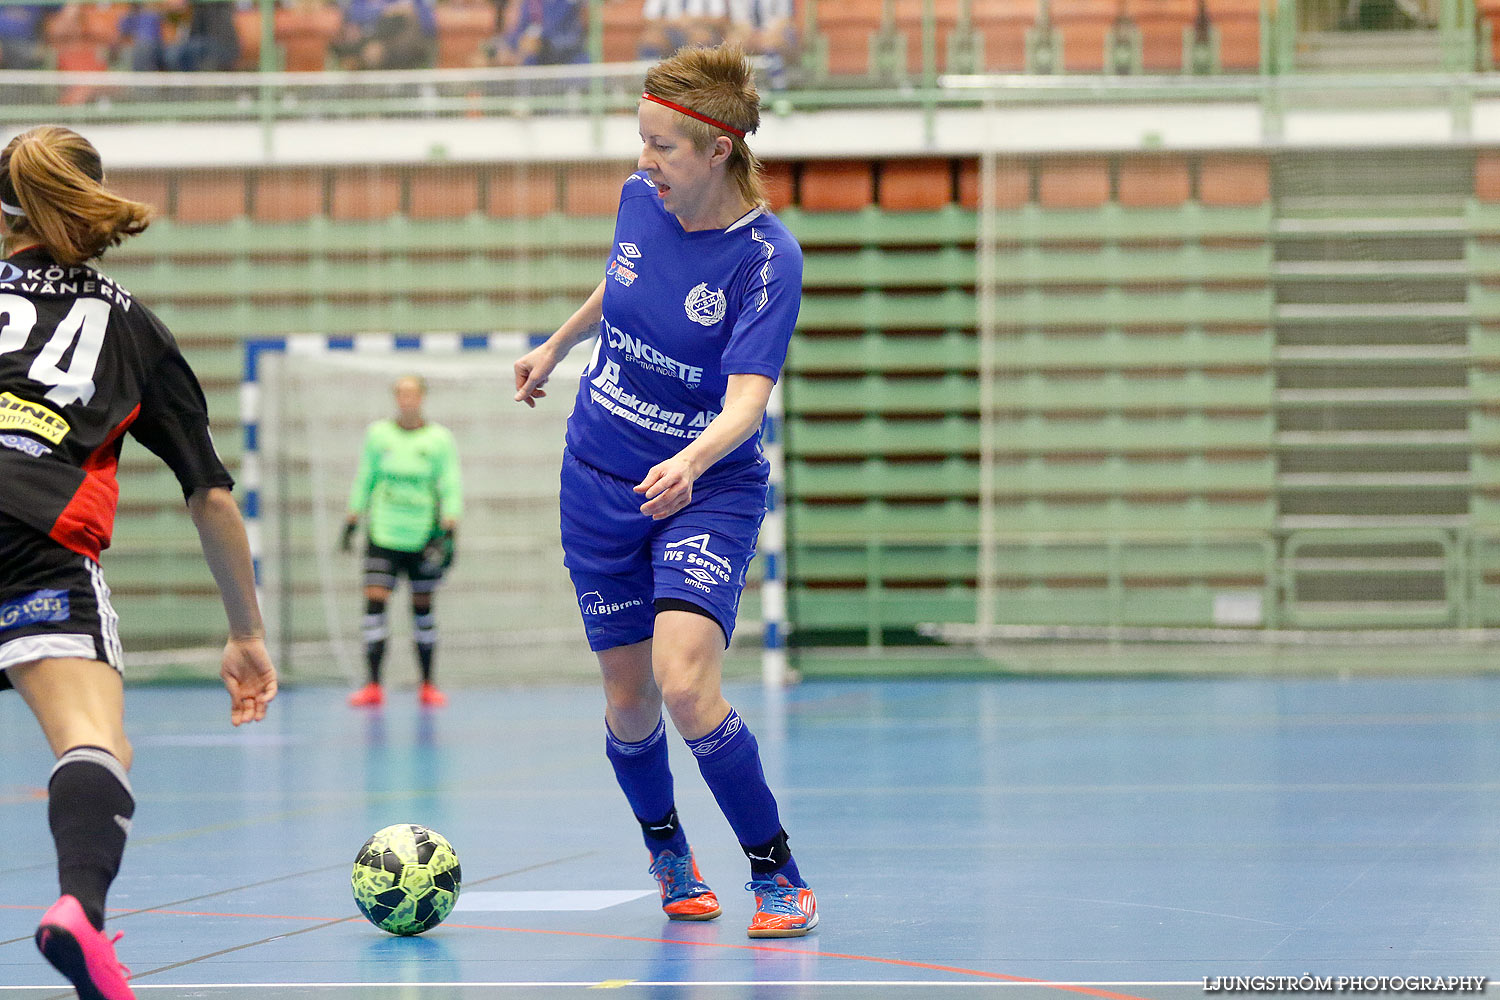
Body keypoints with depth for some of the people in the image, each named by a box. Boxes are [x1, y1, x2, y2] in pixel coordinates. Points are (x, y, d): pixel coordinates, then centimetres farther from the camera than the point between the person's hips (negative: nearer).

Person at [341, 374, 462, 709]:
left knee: (422, 607, 5)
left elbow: (452, 490, -2)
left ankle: (427, 686, 15)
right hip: (383, 534, 1)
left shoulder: (440, 439, -1)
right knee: (374, 602, -10)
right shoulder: (378, 434, 4)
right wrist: (350, 526, 10)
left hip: (423, 539, -1)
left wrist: (448, 535, -11)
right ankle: (373, 686, -9)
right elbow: (363, 481, 13)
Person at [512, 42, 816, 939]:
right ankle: (670, 859, 35)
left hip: (709, 491, -5)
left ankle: (779, 876, -6)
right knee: (630, 705, 7)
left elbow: (747, 398, -29)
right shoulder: (640, 200, -5)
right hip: (601, 485, 5)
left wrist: (692, 462, -48)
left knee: (686, 688, -22)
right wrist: (558, 344, 32)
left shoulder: (767, 257, -20)